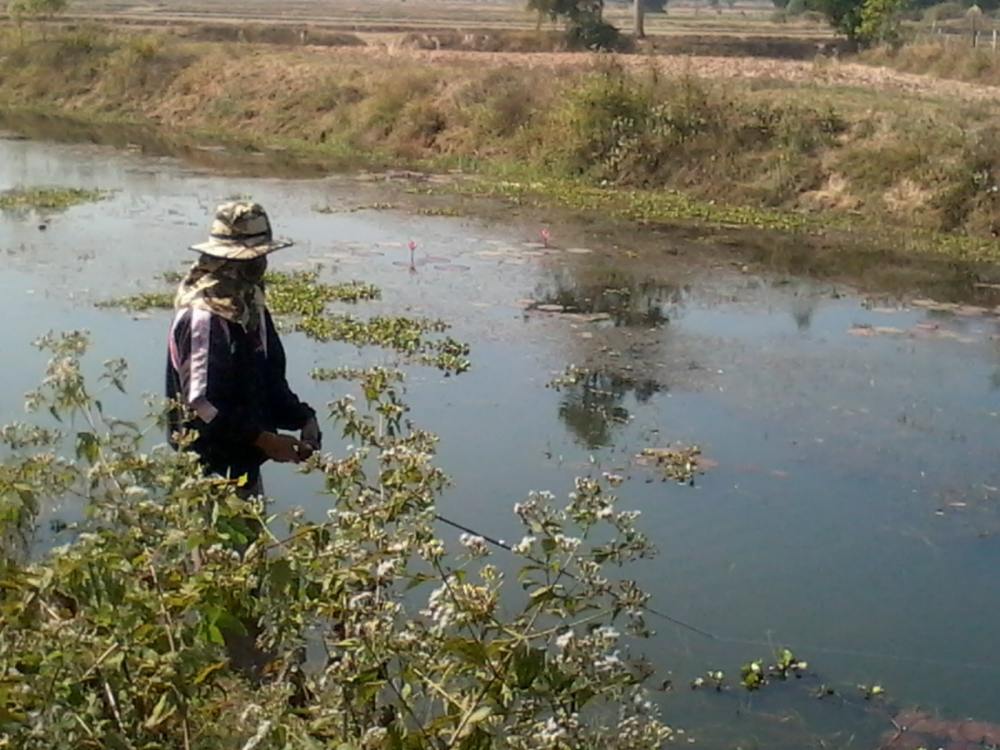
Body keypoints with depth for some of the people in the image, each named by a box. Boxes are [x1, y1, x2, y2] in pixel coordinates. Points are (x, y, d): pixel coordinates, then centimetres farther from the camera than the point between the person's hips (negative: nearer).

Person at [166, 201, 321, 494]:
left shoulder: (250, 305, 8)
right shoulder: (204, 316, -21)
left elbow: (269, 379, 14)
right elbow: (201, 404, -25)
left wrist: (302, 418, -1)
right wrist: (263, 439, -23)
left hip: (243, 462, 9)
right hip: (212, 471, -9)